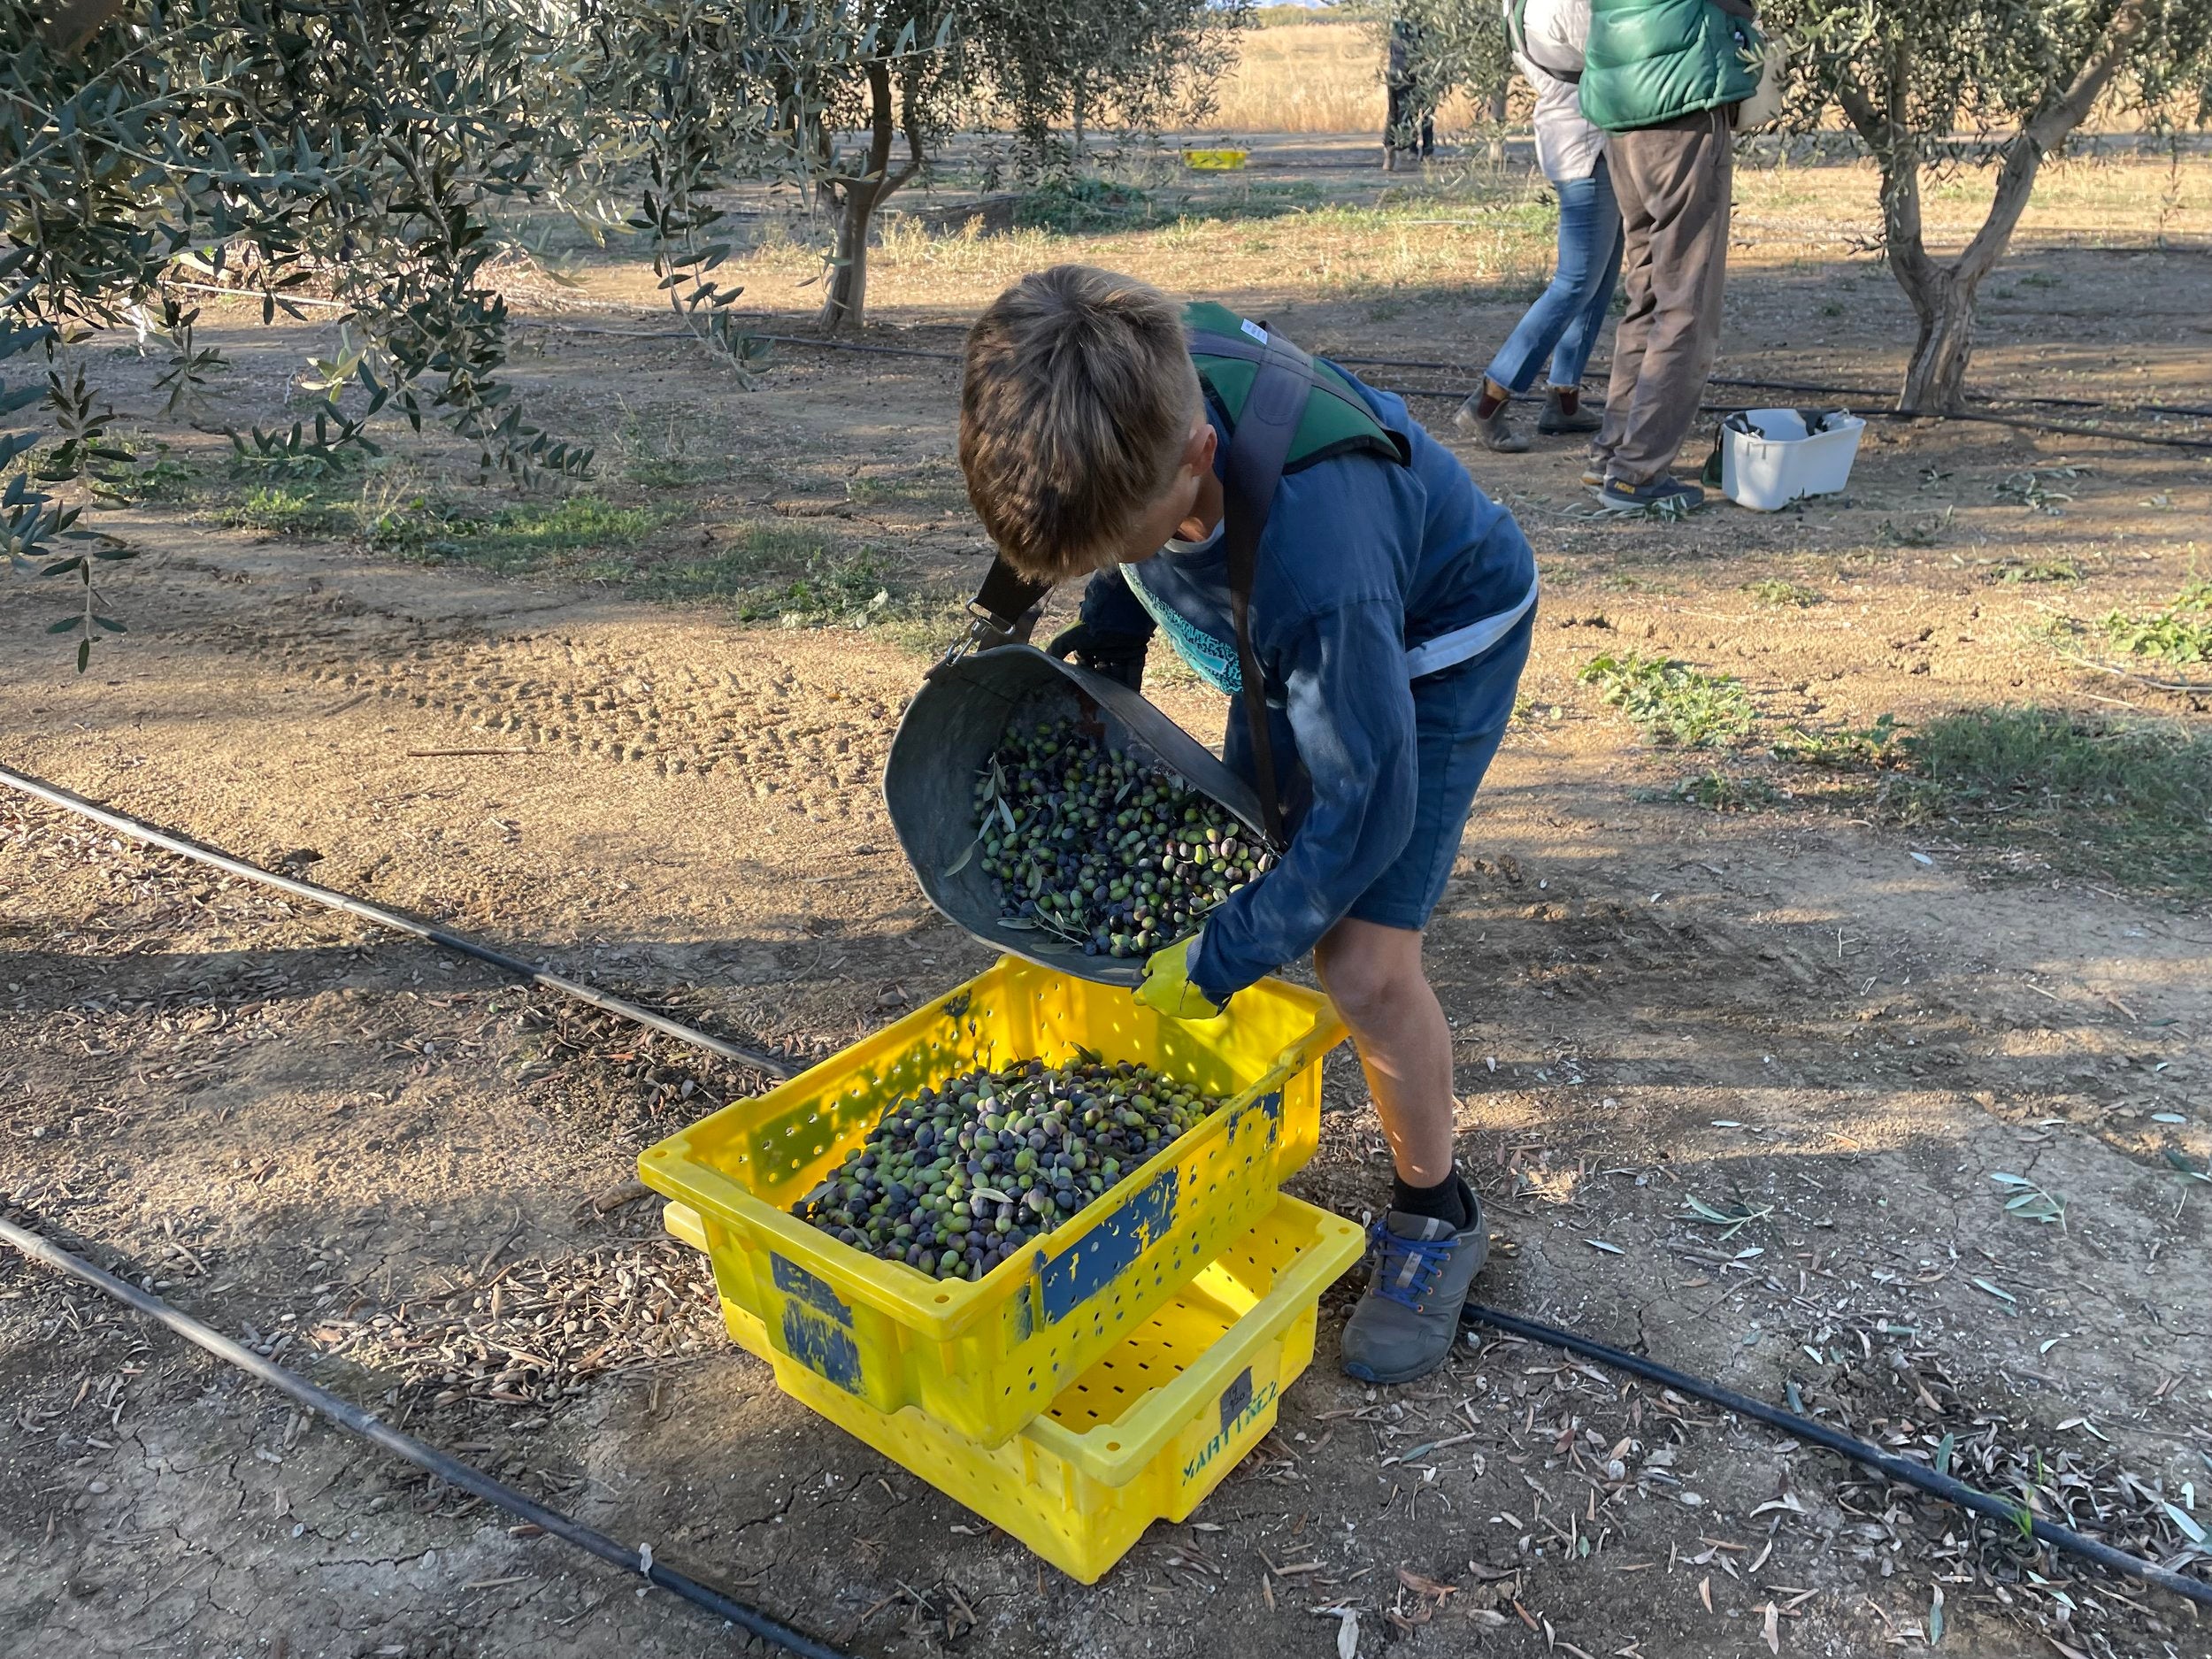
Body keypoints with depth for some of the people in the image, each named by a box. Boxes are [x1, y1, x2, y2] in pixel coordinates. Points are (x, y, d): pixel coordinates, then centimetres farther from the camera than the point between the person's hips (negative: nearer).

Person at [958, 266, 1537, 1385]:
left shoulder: (1315, 549, -45)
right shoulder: (1137, 392, -26)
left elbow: (1366, 807, -32)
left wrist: (1218, 961, -23)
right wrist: (1105, 643, -2)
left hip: (1437, 643, -7)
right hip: (1286, 639, 7)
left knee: (1363, 961, -13)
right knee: (1251, 866, 7)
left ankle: (1433, 1215, 12)